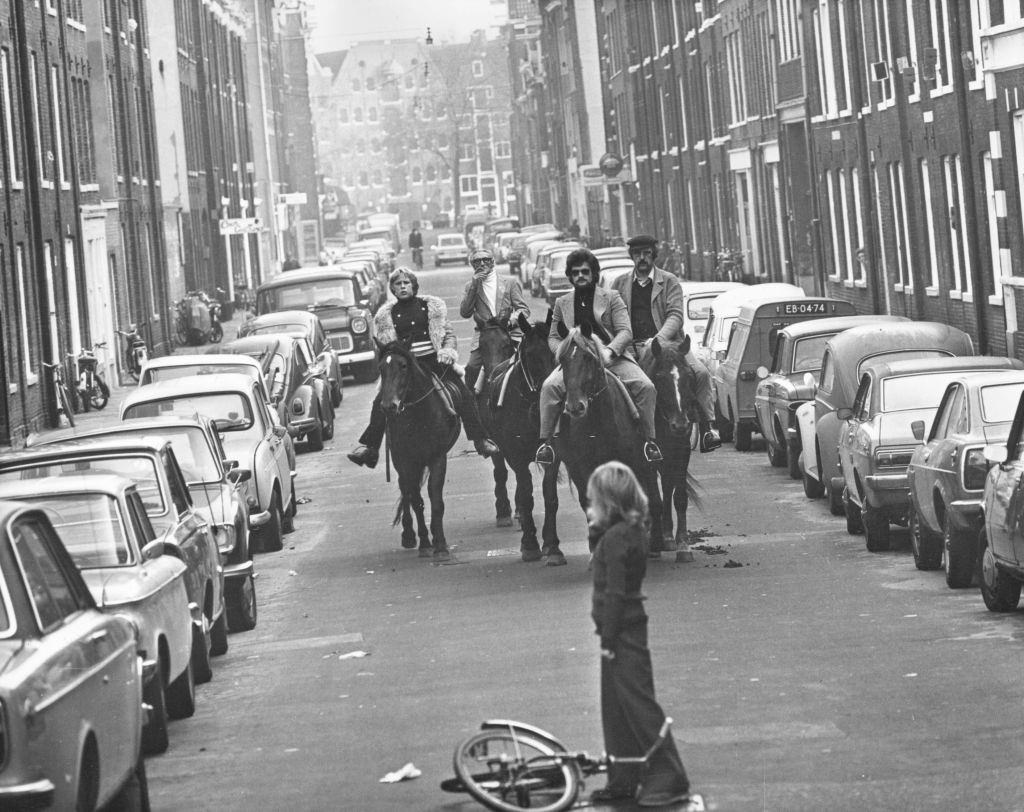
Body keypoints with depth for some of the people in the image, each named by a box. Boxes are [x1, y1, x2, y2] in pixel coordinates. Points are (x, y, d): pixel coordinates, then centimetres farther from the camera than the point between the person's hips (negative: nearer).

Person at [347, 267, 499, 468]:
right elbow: (385, 343, 12)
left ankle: (480, 440, -10)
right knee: (381, 402, -16)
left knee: (464, 395, -15)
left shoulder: (431, 305, 11)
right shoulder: (387, 314, 11)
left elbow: (448, 333, 10)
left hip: (434, 361, 0)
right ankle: (369, 446, -12)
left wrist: (448, 350, -9)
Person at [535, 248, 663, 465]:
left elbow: (625, 332, 0)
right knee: (550, 386, -28)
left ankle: (649, 440, -12)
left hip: (612, 356, -1)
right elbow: (553, 337, 18)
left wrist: (609, 351, -20)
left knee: (645, 387, -24)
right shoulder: (562, 302, 18)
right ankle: (545, 441, -20)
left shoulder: (612, 298, 10)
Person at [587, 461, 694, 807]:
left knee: (638, 704, -7)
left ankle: (670, 781, -4)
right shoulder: (631, 530, 10)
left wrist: (608, 638, -18)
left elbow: (615, 592, -20)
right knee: (616, 708, 15)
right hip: (626, 631, 10)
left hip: (623, 633, -10)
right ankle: (623, 781, 21)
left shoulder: (616, 537, -19)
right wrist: (597, 529, 9)